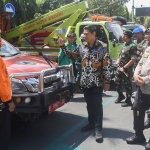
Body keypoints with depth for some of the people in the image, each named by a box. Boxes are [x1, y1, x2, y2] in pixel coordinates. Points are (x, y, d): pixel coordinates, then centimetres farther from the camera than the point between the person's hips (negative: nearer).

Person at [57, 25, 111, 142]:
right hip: (85, 81, 5)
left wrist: (107, 81, -10)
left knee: (97, 104, 0)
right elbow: (72, 56, 17)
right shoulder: (82, 47, 5)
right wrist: (63, 46, 5)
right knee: (89, 104, 15)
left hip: (97, 82, -5)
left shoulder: (102, 47, -8)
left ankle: (98, 129, 7)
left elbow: (107, 65, -8)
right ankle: (91, 123, 31)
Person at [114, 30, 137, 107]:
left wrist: (124, 68, -19)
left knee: (127, 85, 3)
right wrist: (118, 60, 4)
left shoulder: (132, 46, -19)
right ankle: (120, 95, 37)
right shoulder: (125, 44, 8)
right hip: (120, 67, 9)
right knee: (116, 81, 16)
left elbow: (133, 59, -23)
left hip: (127, 70, -9)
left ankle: (128, 101, 17)